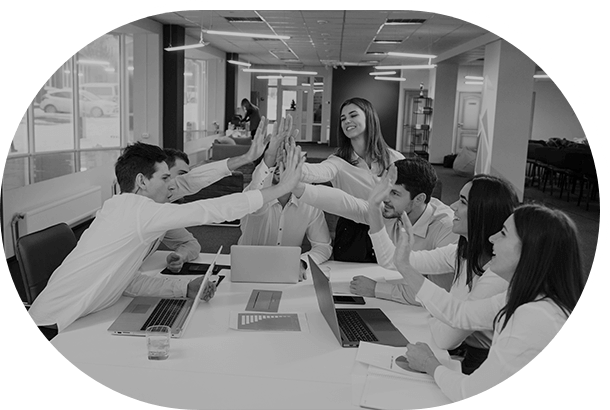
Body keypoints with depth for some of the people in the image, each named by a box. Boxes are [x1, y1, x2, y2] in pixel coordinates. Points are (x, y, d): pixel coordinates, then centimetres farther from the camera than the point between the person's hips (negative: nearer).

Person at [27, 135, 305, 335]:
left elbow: (130, 282, 5)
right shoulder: (132, 208, -21)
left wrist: (186, 288, -4)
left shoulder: (129, 213, 9)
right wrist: (281, 188, -23)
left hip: (79, 320, 9)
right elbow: (210, 211, -26)